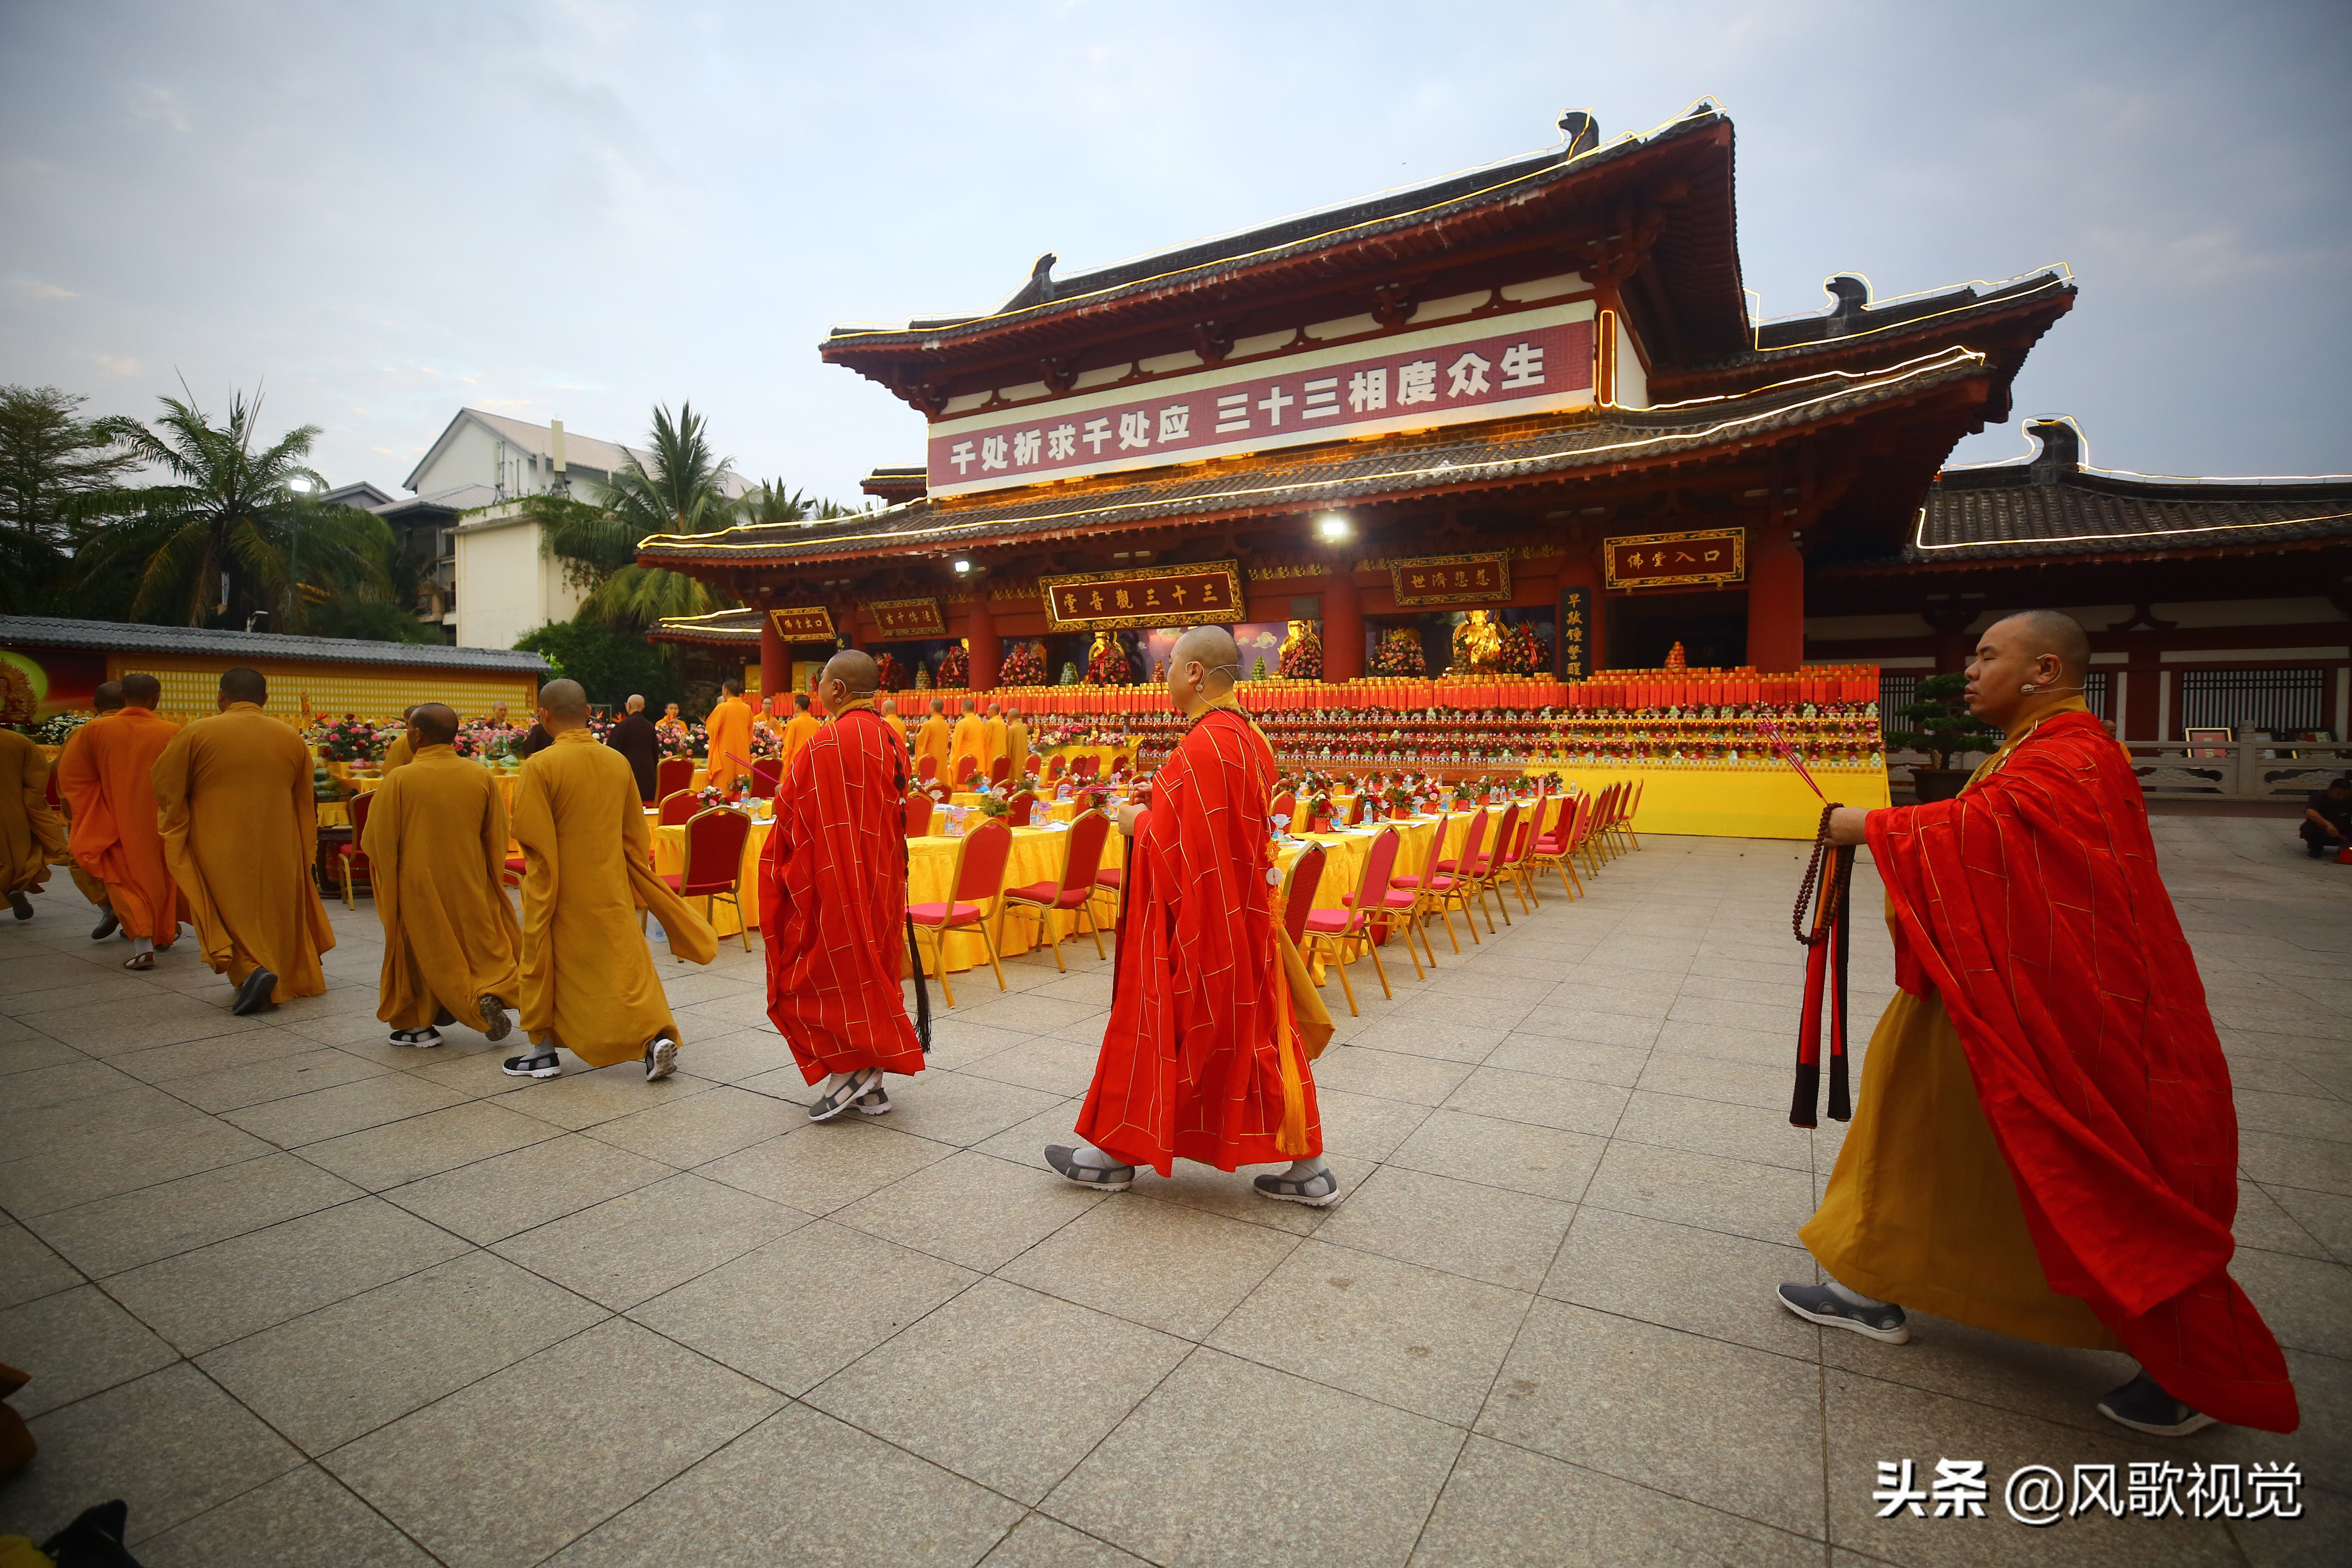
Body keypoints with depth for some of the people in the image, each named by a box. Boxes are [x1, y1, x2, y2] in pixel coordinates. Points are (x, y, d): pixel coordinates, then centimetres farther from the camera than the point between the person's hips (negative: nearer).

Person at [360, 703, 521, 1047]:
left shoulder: (398, 780, -15)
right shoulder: (482, 777, -7)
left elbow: (376, 841, -7)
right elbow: (498, 838, 1)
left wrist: (384, 878, 13)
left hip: (417, 885, -2)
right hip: (470, 884, 2)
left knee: (422, 949, 13)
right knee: (482, 943, 16)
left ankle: (421, 1025, 19)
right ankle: (491, 993, -5)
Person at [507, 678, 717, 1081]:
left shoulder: (540, 767, -16)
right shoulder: (618, 762, -1)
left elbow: (530, 837, -15)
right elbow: (637, 836, 7)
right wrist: (638, 888, 17)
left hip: (560, 892, -3)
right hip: (611, 889, 4)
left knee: (545, 967, 14)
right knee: (627, 963, 7)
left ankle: (543, 1052, 26)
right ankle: (657, 1037, -6)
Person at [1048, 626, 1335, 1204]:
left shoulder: (1201, 747, -22)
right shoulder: (1250, 738, 8)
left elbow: (1179, 846, -23)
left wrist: (1139, 822, -5)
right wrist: (1157, 815, 14)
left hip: (1197, 918, -9)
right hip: (1245, 916, 9)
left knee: (1156, 1031, 7)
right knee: (1257, 1034, 13)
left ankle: (1115, 1155, 25)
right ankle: (1307, 1168, 19)